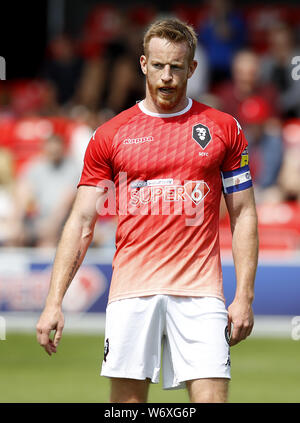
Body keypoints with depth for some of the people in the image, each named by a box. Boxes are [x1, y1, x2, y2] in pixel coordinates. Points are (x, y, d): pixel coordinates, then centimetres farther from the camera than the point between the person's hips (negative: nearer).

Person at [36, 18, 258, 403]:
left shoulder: (224, 129, 8)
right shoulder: (109, 135, 8)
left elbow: (243, 215, 10)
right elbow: (81, 221, 7)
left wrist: (244, 297, 0)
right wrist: (54, 301, -2)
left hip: (199, 291, 0)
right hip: (132, 291, 1)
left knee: (211, 397, -11)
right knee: (127, 399, -1)